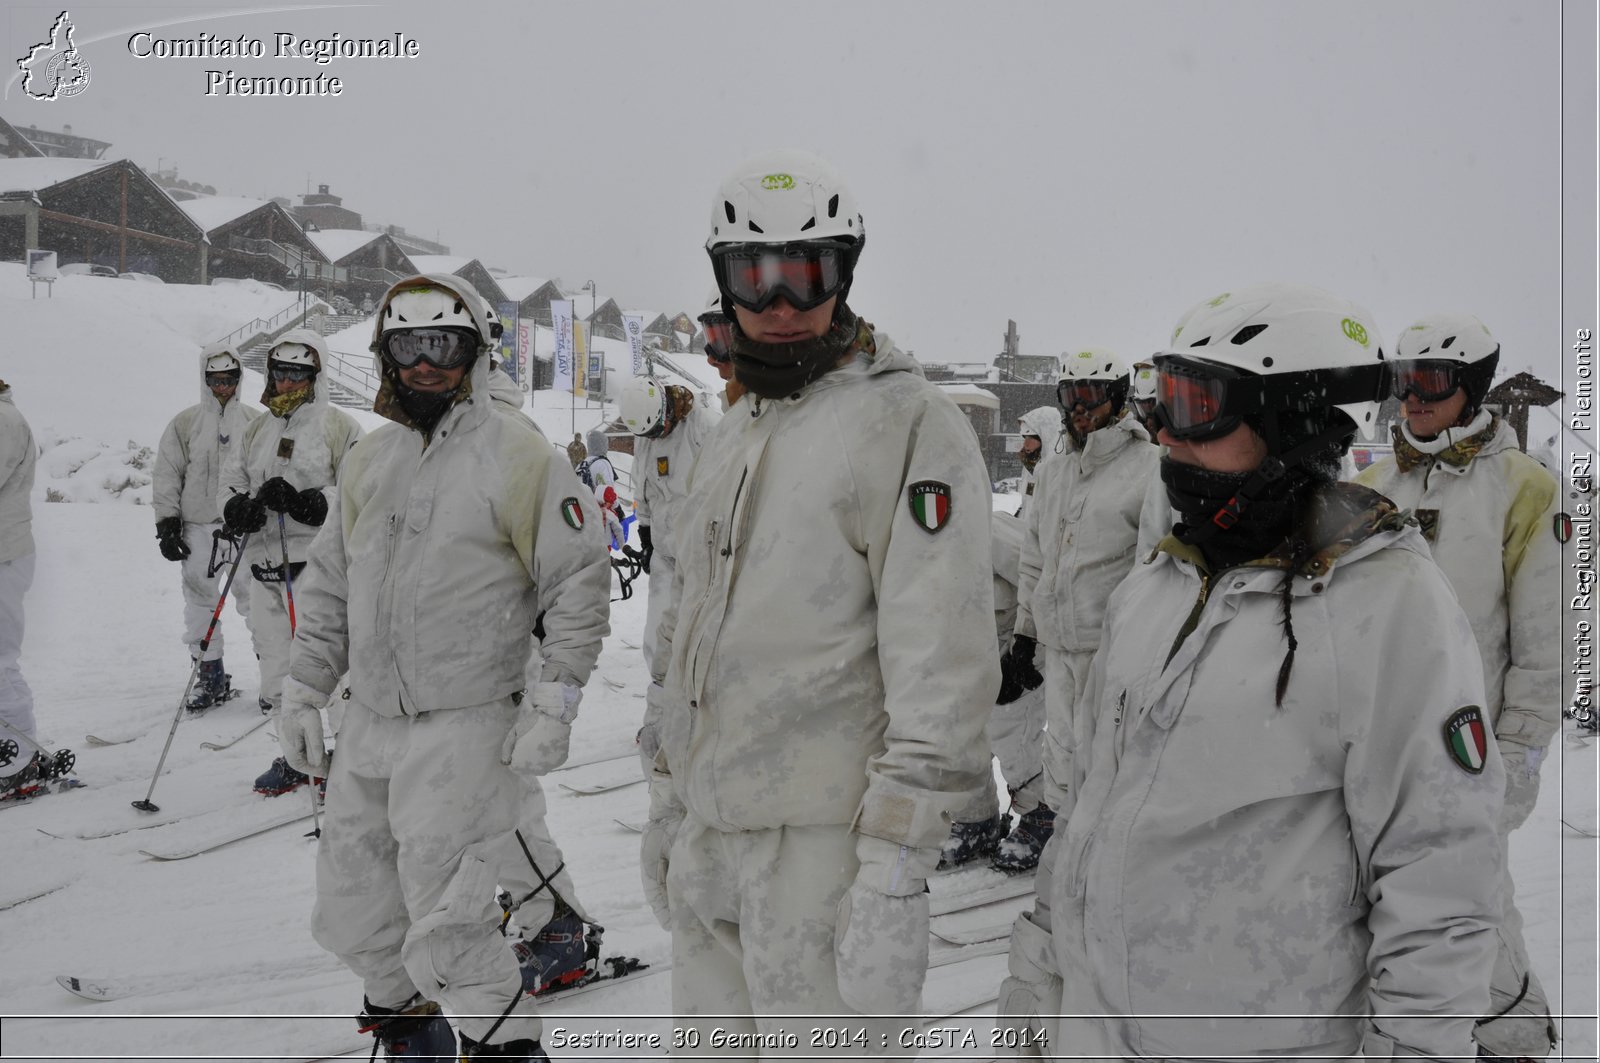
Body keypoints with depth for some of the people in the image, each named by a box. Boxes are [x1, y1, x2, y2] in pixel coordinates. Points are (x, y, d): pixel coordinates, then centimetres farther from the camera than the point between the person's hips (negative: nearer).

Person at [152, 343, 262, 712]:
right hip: (199, 529, 1)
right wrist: (167, 525, 2)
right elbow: (166, 477, 8)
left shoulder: (257, 423, 6)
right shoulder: (184, 424, 6)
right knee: (200, 602, 4)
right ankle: (211, 675, 13)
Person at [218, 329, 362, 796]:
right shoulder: (257, 429, 17)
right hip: (266, 565, 6)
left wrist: (307, 503, -23)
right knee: (276, 669, 12)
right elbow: (228, 480, 17)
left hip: (317, 567, -6)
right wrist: (238, 509, -6)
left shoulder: (337, 426, -2)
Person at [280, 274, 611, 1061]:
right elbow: (329, 582, 18)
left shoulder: (516, 457, -9)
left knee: (443, 925, -5)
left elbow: (580, 583, -9)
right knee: (354, 916, 15)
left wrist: (553, 705, -12)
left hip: (464, 729, -7)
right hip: (368, 723, 7)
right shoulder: (367, 461, 11)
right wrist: (302, 690, 14)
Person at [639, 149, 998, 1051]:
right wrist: (670, 798, 21)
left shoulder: (913, 425, -11)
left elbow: (944, 662, -17)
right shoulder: (731, 443, 16)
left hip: (825, 843, -7)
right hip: (709, 838, 8)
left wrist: (899, 867, -20)